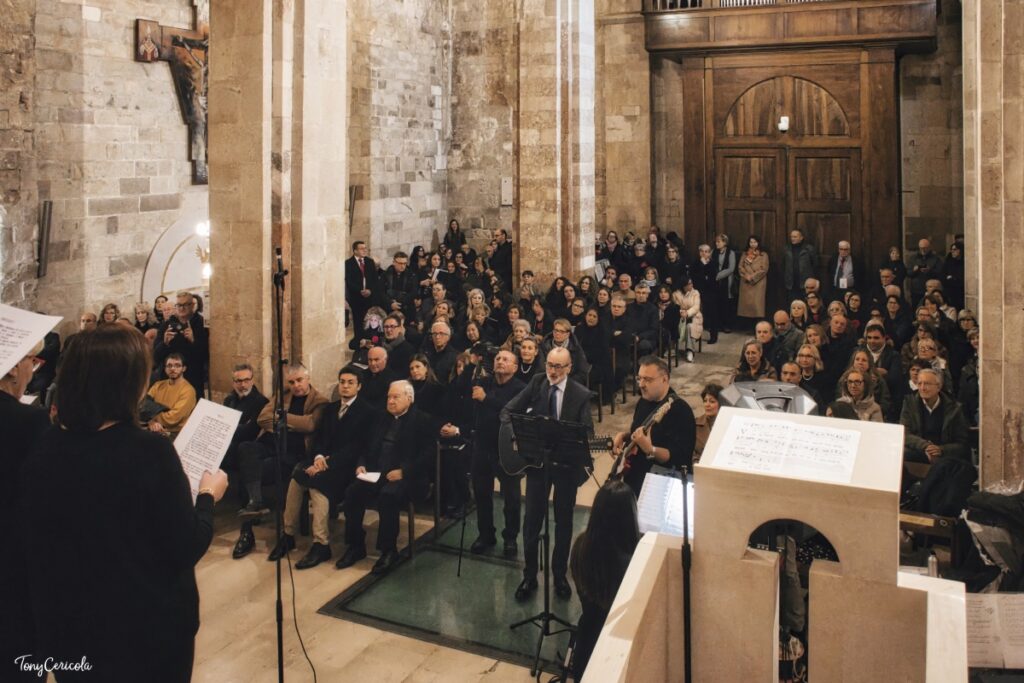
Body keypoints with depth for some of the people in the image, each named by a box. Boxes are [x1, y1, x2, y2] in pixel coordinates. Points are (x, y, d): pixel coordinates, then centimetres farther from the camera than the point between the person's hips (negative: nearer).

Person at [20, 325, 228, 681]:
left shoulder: (41, 453, -8)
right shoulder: (150, 451, -23)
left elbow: (29, 548, 5)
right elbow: (187, 549, -17)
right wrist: (208, 496, -2)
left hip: (68, 626, 4)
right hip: (150, 624, -4)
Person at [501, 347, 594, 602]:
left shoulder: (581, 394, -9)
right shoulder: (536, 383, -4)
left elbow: (587, 433, -11)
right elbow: (507, 411, -2)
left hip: (567, 463, -1)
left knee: (564, 521, 12)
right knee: (532, 519, 4)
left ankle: (560, 575, 31)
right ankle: (529, 577, 21)